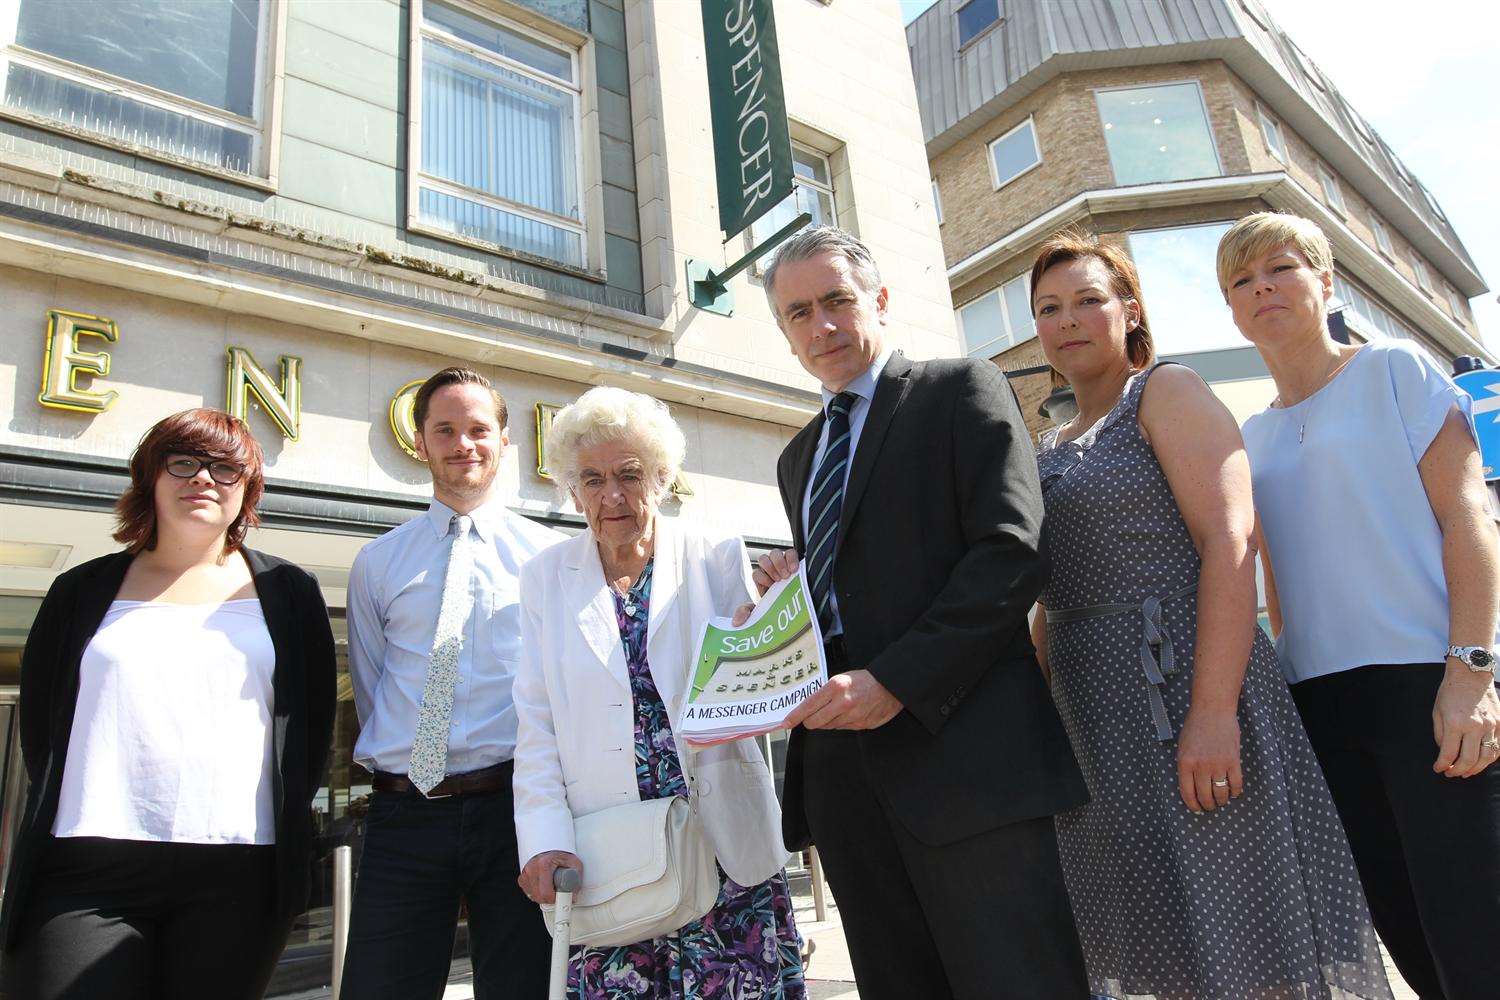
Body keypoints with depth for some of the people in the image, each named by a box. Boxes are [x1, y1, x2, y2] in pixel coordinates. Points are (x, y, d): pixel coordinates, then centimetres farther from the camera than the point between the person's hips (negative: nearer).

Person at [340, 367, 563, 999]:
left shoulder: (550, 554, 3)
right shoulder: (377, 563, 11)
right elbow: (370, 690, 14)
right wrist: (399, 769, 6)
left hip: (513, 805, -1)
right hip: (402, 813, 2)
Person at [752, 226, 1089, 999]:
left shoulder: (961, 391, 3)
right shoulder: (798, 456, 22)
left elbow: (1013, 551, -10)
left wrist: (897, 680, -18)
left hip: (960, 744, -6)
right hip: (840, 764, 6)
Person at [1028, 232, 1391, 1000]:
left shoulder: (1167, 393, -1)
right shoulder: (1051, 451, 17)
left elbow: (1230, 542, -14)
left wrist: (1213, 709, -22)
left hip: (1184, 682, -6)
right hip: (1093, 719, 7)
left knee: (1236, 938, 0)